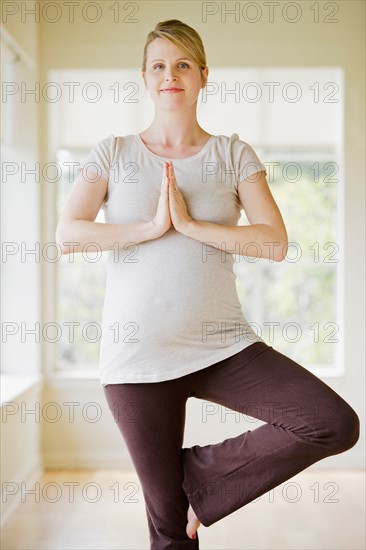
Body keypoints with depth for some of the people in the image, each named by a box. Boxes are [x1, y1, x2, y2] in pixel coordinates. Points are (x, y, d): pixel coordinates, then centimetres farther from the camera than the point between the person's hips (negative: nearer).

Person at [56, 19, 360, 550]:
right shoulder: (114, 152, 7)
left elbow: (275, 242, -6)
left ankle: (201, 472, 0)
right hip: (138, 352, -1)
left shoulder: (234, 153, 7)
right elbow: (68, 234, -7)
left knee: (336, 425, -18)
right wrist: (153, 226, -11)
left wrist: (188, 223, -13)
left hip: (221, 344, 1)